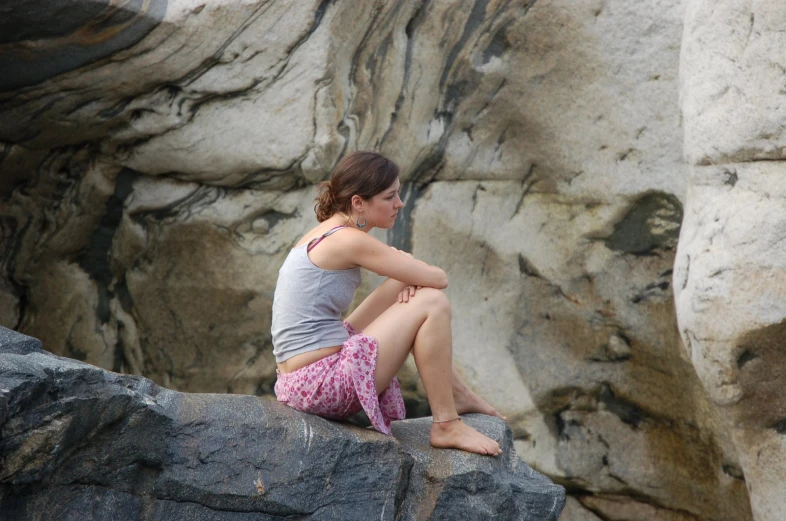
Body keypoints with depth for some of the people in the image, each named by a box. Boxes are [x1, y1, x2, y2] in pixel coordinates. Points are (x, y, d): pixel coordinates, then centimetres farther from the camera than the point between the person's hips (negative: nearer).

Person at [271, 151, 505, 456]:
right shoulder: (349, 241, -16)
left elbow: (402, 263, 22)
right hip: (321, 383, -10)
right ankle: (446, 426, -1)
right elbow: (438, 279, -12)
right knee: (433, 302, -9)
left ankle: (456, 393, 25)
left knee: (405, 289, 18)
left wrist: (411, 277, 0)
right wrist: (413, 276, 9)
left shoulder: (326, 234, 12)